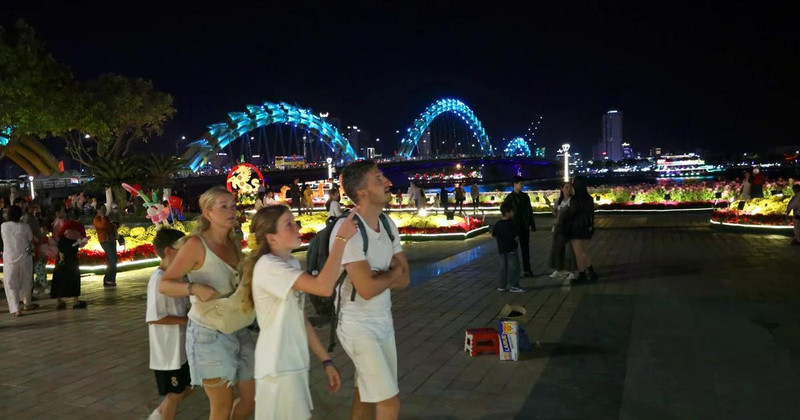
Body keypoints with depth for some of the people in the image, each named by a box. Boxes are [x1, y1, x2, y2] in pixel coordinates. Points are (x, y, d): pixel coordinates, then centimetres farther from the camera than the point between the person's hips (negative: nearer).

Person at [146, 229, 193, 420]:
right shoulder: (159, 279, -22)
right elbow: (154, 317, -25)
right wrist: (188, 320, -20)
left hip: (181, 347, 9)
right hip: (168, 351, -9)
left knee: (187, 386, 20)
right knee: (174, 393, 7)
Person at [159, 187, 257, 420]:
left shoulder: (234, 243, 5)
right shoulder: (196, 244, -14)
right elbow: (164, 285, -15)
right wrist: (194, 288, -31)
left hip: (241, 331, 6)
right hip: (210, 334, -6)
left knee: (251, 399, 12)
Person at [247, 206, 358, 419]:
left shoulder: (292, 263, 7)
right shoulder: (268, 266, -21)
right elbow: (323, 287, -35)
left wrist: (326, 360, 10)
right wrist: (342, 238, -29)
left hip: (293, 362, 8)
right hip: (279, 367, -8)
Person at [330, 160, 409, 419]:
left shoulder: (388, 224, 2)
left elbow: (403, 280, 1)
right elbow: (367, 288, -27)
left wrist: (379, 278, -17)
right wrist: (392, 272, -9)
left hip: (384, 320, 7)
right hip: (358, 325, -7)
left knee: (366, 388, 20)